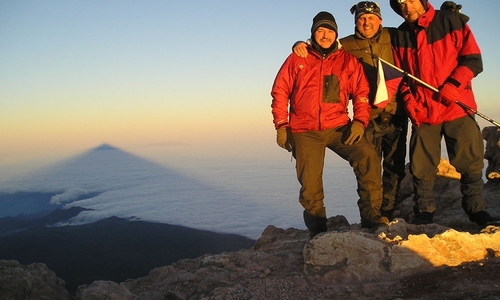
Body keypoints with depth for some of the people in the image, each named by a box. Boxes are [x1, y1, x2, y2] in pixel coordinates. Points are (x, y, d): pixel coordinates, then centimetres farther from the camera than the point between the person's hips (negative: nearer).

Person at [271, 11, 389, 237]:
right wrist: (281, 126, -1)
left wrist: (359, 121, -10)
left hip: (338, 127, 1)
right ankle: (318, 231, 18)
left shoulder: (347, 61, 7)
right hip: (305, 132, 0)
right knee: (310, 183, -1)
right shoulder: (297, 60, 5)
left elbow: (361, 93, 5)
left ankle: (370, 215, -11)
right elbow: (280, 92, 5)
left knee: (367, 156, -22)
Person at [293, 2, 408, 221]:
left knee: (395, 168, 7)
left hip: (396, 114, 2)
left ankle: (388, 213, 19)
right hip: (368, 116, -1)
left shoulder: (392, 38, 6)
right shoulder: (346, 45, 5)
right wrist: (302, 45, -9)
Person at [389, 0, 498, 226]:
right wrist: (409, 101, -2)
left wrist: (453, 85, -16)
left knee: (470, 161, 0)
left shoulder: (451, 21, -1)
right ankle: (424, 212, 16)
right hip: (422, 112, 2)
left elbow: (473, 60, -3)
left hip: (457, 107, -2)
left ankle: (476, 209, 14)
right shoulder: (399, 37, 8)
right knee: (421, 166, 3)